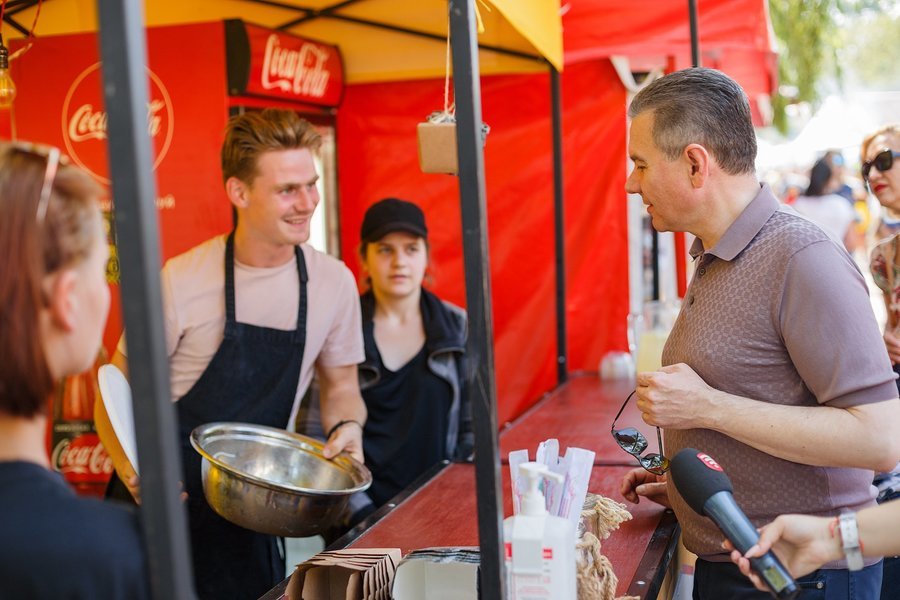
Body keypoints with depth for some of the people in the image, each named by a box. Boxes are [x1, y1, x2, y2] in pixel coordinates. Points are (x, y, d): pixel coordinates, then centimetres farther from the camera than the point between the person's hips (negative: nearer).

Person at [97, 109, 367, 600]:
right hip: (168, 503, -3)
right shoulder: (181, 281, -17)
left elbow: (339, 387, 8)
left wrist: (347, 426, -14)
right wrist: (134, 473, -25)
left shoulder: (334, 282, -5)